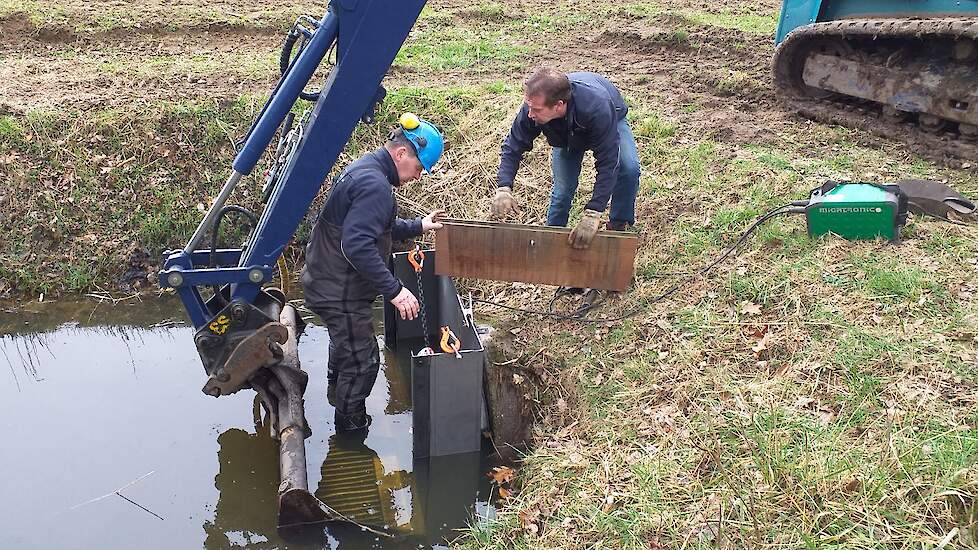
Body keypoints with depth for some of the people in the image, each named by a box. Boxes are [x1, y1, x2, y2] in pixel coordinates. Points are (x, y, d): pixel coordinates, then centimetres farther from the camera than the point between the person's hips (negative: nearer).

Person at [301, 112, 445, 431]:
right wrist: (394, 290, -35)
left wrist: (417, 226, 15)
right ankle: (352, 424, 22)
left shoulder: (365, 169, 8)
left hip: (328, 281, 11)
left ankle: (337, 382, 61)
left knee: (345, 338, 34)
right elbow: (357, 245, -36)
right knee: (363, 360, 3)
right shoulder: (375, 185, -27)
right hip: (339, 292, -11)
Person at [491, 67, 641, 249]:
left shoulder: (597, 107, -49)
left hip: (611, 122, -2)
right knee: (563, 190, -8)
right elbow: (513, 148, -25)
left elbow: (607, 164, -46)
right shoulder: (533, 107, -38)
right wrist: (503, 188, -42)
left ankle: (618, 226, -4)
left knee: (629, 168, -26)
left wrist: (592, 214, -52)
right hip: (567, 133, 2)